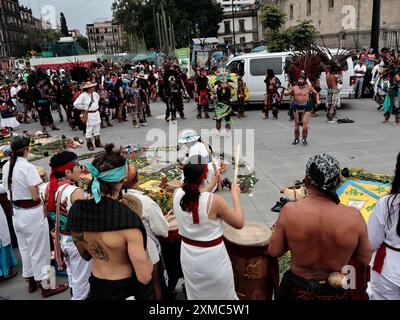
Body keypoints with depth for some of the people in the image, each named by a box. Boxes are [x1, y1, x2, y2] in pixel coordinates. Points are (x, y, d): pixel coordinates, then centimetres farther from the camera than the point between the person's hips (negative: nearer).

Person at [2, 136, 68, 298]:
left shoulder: (6, 167, 2)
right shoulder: (28, 167, -21)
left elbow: (8, 190, 10)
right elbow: (35, 196, -21)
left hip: (16, 212, 7)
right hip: (32, 213, -7)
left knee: (24, 248, 20)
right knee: (39, 250, 5)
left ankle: (31, 281, 35)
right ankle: (45, 286, 17)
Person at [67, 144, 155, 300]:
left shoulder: (75, 210, -13)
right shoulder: (127, 218, -31)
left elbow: (85, 255, 6)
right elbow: (144, 277, -25)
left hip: (96, 287, 5)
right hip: (126, 290, -4)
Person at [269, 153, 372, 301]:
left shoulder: (289, 211, -23)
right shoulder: (353, 217, -23)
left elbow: (274, 251, -11)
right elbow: (365, 259, -9)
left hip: (297, 289, -1)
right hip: (336, 293, 1)